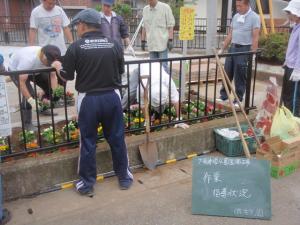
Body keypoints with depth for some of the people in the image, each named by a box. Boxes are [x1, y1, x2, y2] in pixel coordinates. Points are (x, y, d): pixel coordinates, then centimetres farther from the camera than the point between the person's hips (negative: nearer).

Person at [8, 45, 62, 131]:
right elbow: (21, 82, -40)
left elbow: (53, 76, -20)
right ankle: (27, 124, -7)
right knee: (29, 94, -22)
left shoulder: (50, 58, -27)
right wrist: (31, 100, -43)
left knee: (50, 84, -7)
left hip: (34, 70, 6)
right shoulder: (28, 59, -44)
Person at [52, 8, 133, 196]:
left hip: (88, 99, -2)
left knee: (88, 142, 10)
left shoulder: (76, 47, -8)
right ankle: (124, 177, 28)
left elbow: (67, 76, -1)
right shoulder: (114, 45, -1)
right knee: (117, 138, 15)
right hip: (112, 97, 2)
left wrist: (57, 66, 19)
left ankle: (87, 184, 21)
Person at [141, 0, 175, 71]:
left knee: (163, 66, -4)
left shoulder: (165, 7, -4)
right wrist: (143, 40, 14)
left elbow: (170, 25, -5)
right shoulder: (145, 9, 11)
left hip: (162, 43, -5)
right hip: (151, 44, 5)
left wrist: (170, 40, -11)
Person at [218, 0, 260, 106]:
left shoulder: (254, 17, -7)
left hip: (244, 49, -6)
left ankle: (238, 100, 11)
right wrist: (222, 49, 12)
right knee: (227, 73, 8)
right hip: (233, 47, 6)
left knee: (240, 76, 1)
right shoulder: (235, 16, 11)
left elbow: (255, 38, -12)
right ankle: (223, 96, 19)